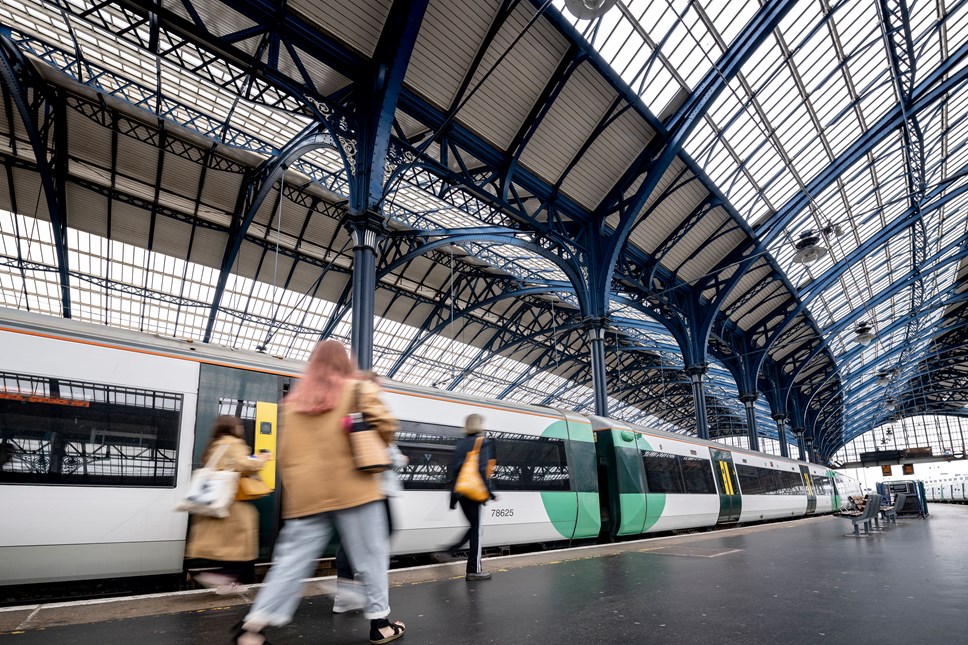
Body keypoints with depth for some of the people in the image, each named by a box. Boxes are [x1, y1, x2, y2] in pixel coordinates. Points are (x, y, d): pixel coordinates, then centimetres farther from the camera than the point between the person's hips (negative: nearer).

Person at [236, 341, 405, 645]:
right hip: (352, 489, -4)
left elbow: (285, 453, 14)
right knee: (370, 556, 7)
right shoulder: (359, 390, -1)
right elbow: (386, 428, -5)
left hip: (307, 494, 4)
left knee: (291, 561, 9)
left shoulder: (294, 400, 13)